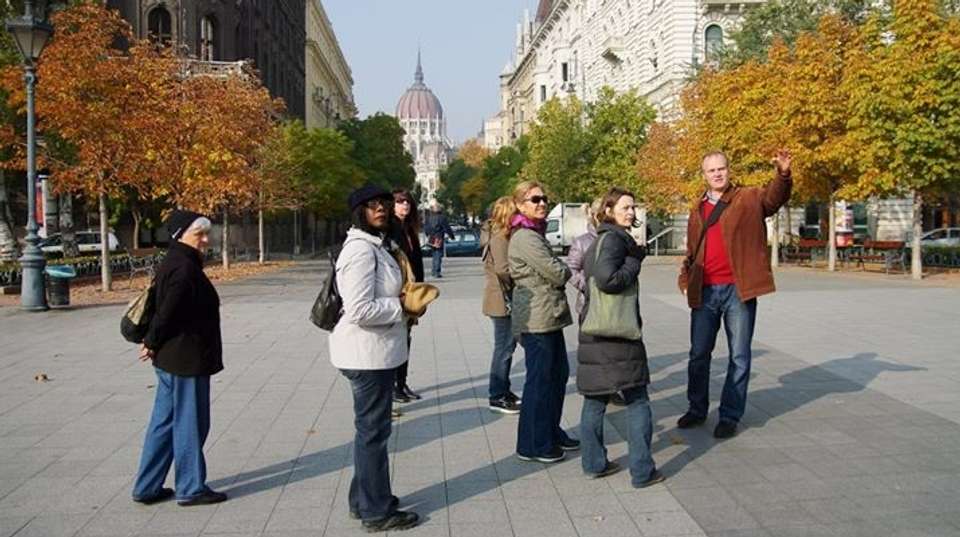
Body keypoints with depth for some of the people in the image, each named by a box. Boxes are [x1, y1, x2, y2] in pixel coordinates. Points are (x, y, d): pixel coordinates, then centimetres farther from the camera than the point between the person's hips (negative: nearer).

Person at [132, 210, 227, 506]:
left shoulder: (172, 264, 14)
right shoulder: (184, 268, -19)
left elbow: (162, 307, 16)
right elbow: (167, 311, -23)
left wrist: (153, 344, 11)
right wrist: (153, 344, -11)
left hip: (171, 360, 10)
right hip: (187, 361, -10)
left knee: (164, 422, 16)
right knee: (189, 424, 2)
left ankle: (147, 487, 24)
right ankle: (190, 488, 14)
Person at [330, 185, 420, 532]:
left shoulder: (374, 244, 12)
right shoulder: (361, 249, -20)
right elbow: (360, 310, -28)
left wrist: (400, 300, 8)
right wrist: (402, 306, -16)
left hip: (375, 352, 11)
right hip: (368, 354, -11)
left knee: (370, 428, 20)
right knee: (373, 431, 1)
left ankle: (364, 499, 33)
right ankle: (377, 511, 14)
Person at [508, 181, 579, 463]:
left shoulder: (534, 234, 16)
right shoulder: (525, 238, -16)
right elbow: (556, 273, -17)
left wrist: (561, 271, 2)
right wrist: (567, 269, 3)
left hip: (549, 317, 10)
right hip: (536, 320, -10)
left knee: (558, 374, 17)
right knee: (540, 379, -1)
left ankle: (551, 433, 30)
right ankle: (532, 445, 10)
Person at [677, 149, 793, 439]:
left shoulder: (750, 199, 1)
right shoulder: (698, 209, 14)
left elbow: (774, 197, -19)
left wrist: (783, 174, -38)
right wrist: (685, 280, 9)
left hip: (738, 289, -4)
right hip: (704, 292, 4)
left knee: (739, 356, 4)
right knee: (699, 354, 12)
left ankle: (730, 415, 16)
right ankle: (697, 409, 27)